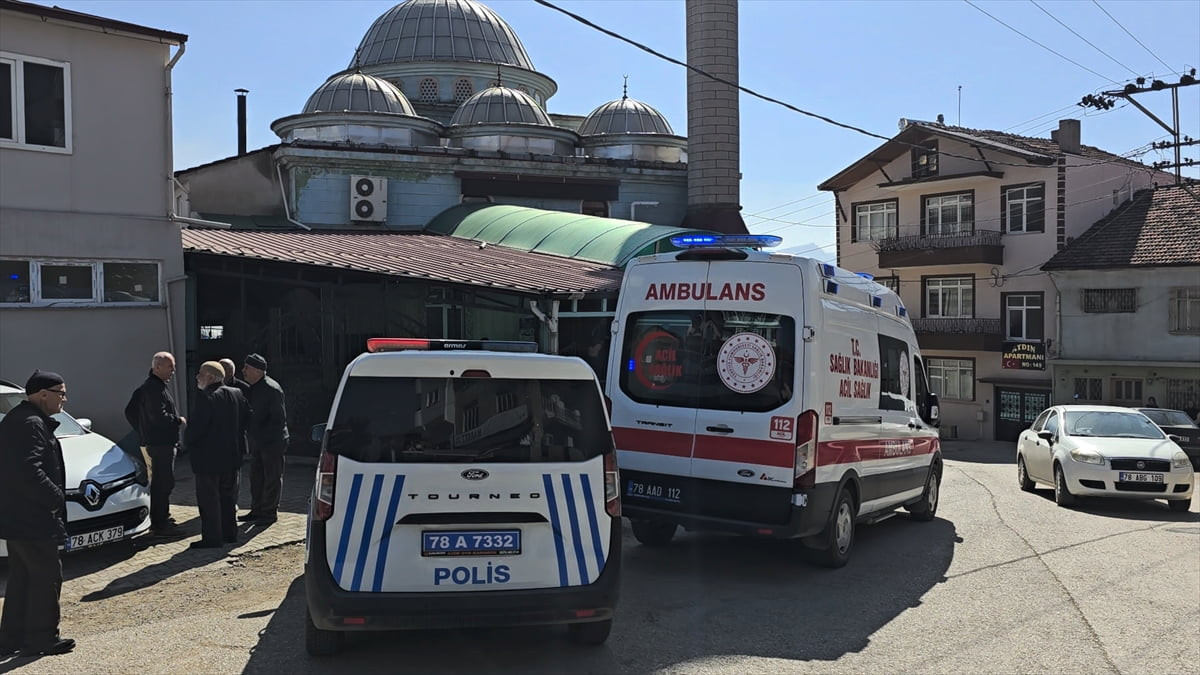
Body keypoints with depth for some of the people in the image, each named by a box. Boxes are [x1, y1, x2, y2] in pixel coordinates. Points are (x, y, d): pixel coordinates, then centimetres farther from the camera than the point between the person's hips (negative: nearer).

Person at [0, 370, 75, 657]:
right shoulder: (31, 424, -19)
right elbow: (28, 471, -28)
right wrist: (55, 498, -18)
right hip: (31, 519, -10)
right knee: (47, 576, 0)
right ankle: (41, 639, 8)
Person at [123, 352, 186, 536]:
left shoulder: (145, 387, 16)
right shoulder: (155, 389, -18)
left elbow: (130, 412, 22)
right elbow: (159, 416, -27)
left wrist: (142, 431, 21)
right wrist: (179, 420, -11)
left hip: (150, 442, 11)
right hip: (160, 444, -11)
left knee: (158, 482, 18)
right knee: (163, 483, -6)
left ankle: (160, 519, 28)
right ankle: (160, 524, -1)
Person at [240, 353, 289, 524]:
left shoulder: (272, 389, -18)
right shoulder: (252, 388, 10)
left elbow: (279, 418, -19)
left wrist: (262, 433, -20)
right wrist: (250, 431, 7)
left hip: (273, 441, -9)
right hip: (257, 441, 9)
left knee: (272, 477, 2)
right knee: (256, 476, 15)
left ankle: (270, 511, 10)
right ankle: (257, 510, 26)